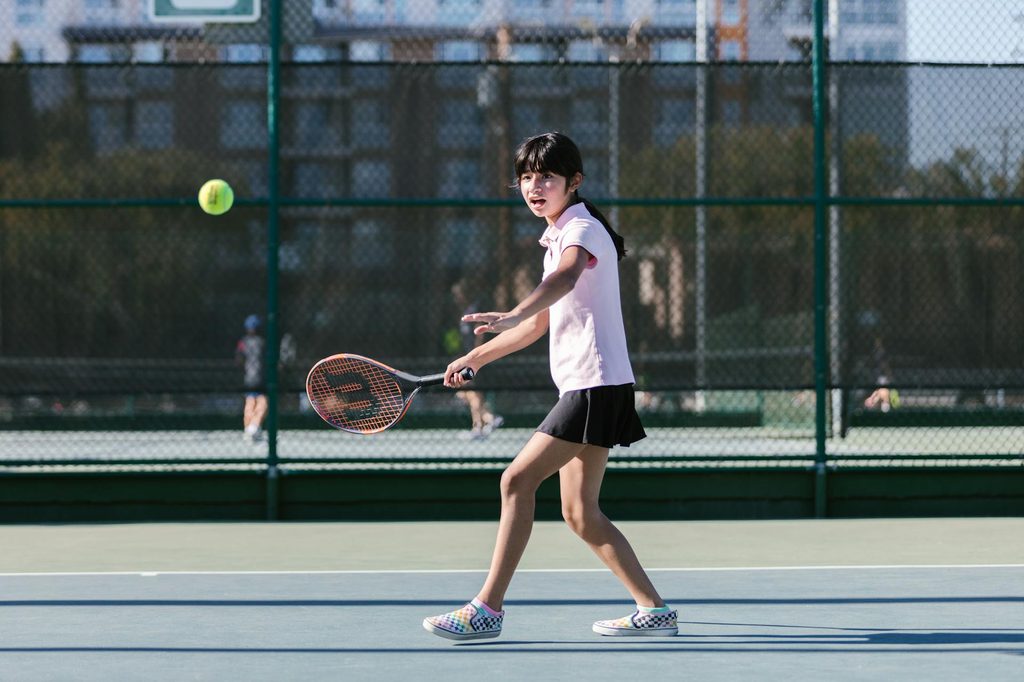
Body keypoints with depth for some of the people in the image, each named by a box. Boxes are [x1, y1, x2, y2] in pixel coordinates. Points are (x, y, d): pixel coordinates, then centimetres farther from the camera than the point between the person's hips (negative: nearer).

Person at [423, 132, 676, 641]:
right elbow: (541, 323, 29)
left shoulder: (583, 229, -9)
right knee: (580, 513, 8)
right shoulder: (559, 238, 21)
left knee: (518, 480, -12)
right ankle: (653, 610, 12)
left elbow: (564, 279, -33)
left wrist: (512, 315, -51)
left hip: (596, 384, -10)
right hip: (583, 387, 10)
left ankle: (488, 608, -12)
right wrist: (476, 357, 27)